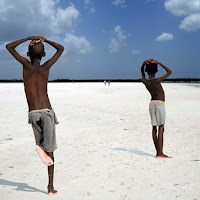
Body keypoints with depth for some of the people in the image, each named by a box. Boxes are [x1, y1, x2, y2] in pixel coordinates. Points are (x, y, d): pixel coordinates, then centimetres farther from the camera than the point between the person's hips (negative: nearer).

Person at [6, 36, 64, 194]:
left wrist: (29, 38, 20)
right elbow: (61, 49, 17)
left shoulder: (26, 65, 4)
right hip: (47, 111, -1)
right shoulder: (46, 67, 4)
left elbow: (9, 47, 16)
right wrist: (45, 40, 22)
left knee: (41, 141, 26)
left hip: (33, 114, 1)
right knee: (50, 150, 3)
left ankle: (41, 146, -11)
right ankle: (51, 186, -1)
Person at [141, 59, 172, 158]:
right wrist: (159, 63, -7)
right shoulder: (157, 81, -16)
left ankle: (158, 152, 11)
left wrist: (144, 64, 2)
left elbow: (142, 71, 21)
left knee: (154, 128, 7)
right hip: (160, 104, -7)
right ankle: (160, 153, -9)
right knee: (161, 128, -6)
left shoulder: (145, 81, 0)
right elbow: (169, 72, -7)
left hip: (152, 104, 7)